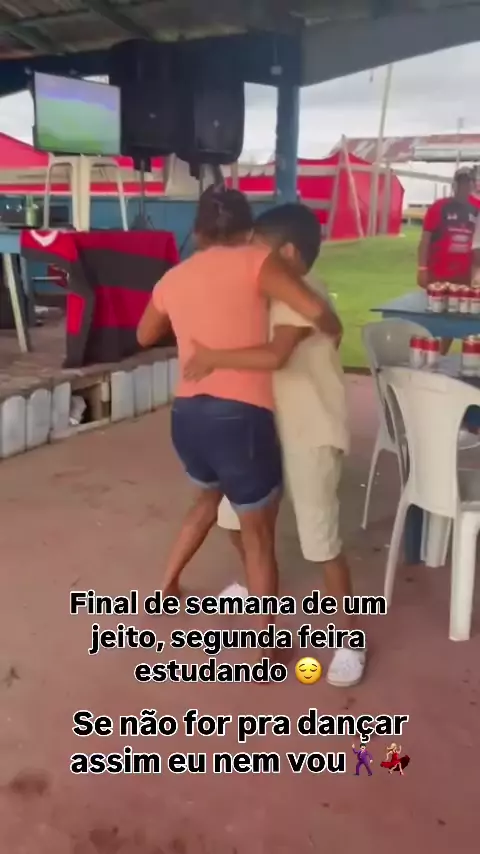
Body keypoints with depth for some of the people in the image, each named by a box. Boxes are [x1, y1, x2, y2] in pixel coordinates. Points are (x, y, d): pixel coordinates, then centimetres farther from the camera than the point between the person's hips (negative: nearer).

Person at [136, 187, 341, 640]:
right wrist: (335, 333, 8)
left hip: (186, 416, 6)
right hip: (240, 417, -6)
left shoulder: (173, 278, 14)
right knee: (259, 534, 14)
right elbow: (315, 310, -14)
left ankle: (167, 585, 47)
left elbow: (144, 336, 32)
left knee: (208, 496, 36)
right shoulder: (255, 261, -2)